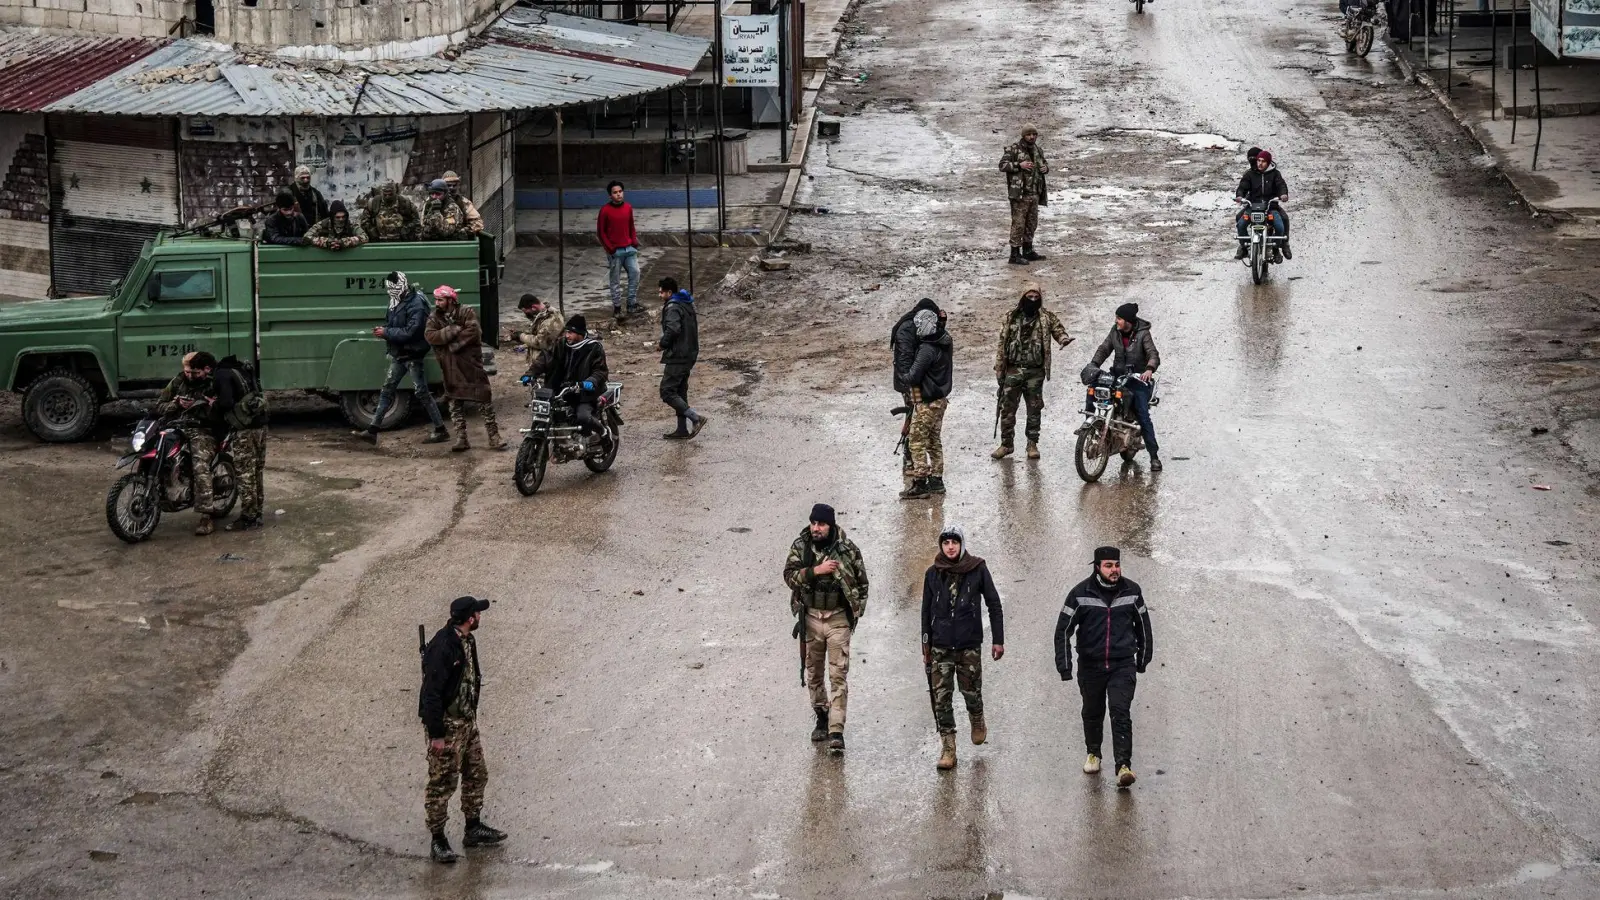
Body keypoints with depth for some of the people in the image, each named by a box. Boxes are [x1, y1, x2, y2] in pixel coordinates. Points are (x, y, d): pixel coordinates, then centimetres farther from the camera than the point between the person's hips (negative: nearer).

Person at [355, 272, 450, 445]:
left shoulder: (416, 305, -20)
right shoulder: (398, 302, 7)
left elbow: (410, 332, -26)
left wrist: (386, 332, -20)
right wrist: (383, 329, -3)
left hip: (413, 355, -9)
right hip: (398, 354, 9)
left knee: (422, 393, -3)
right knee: (387, 390, 8)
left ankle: (440, 431, 7)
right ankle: (372, 431, 9)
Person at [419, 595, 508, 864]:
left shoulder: (467, 641, 6)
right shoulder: (442, 647, -24)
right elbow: (431, 693, -24)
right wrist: (436, 735, -22)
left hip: (467, 720, 10)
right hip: (447, 725, -10)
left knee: (476, 775, 17)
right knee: (442, 783, -1)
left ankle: (473, 829, 30)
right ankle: (438, 842, 7)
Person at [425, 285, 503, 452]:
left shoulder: (467, 313, -4)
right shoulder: (434, 318, 6)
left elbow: (473, 331, -20)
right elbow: (430, 336, -11)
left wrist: (453, 344, -19)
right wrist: (453, 330, -19)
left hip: (470, 364, -3)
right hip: (450, 368, 4)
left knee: (483, 401, -3)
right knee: (455, 404, 6)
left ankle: (494, 437, 2)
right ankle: (461, 439, 13)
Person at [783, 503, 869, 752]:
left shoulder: (847, 549, -6)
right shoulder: (800, 547, -2)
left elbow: (861, 581, 6)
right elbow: (789, 575, -14)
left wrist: (857, 609, 0)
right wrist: (815, 570, -26)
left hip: (838, 618, -3)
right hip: (810, 617, 3)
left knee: (839, 675, -8)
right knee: (814, 672, 13)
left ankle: (836, 731, -11)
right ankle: (822, 718, 32)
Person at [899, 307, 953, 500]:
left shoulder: (927, 350, -24)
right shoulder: (946, 343, 2)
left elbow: (913, 377, -23)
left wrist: (904, 376, -2)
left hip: (926, 402, -9)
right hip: (940, 399, 9)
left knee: (917, 441, -3)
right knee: (934, 441, 17)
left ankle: (920, 483, -5)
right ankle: (936, 480, 22)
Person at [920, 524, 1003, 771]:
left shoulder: (977, 569, -1)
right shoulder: (933, 573, 6)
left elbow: (994, 605, 4)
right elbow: (926, 611, 12)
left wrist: (998, 640, 0)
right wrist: (926, 646, 10)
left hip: (970, 643, -2)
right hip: (941, 645, 2)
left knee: (971, 690, 1)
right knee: (941, 696, -5)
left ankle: (977, 720, 34)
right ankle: (947, 747, -1)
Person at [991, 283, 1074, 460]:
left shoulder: (1047, 318, 4)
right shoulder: (1010, 318, 6)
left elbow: (1058, 329, 0)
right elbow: (1002, 343, 7)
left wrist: (1064, 338, -26)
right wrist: (999, 369, 4)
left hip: (1035, 371, -1)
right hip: (1013, 370, 1)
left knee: (1034, 409, 4)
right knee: (1007, 407, 1)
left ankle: (1032, 444, 14)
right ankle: (1006, 443, 10)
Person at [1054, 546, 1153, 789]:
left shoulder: (1132, 592, -1)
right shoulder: (1080, 594, -8)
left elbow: (1143, 626, 13)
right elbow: (1063, 630, -3)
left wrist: (1143, 660, 17)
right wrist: (1064, 667, -6)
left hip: (1123, 665, -1)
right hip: (1090, 666, 1)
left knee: (1121, 712, -14)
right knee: (1092, 713, 15)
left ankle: (1123, 766, -17)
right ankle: (1093, 753, 39)